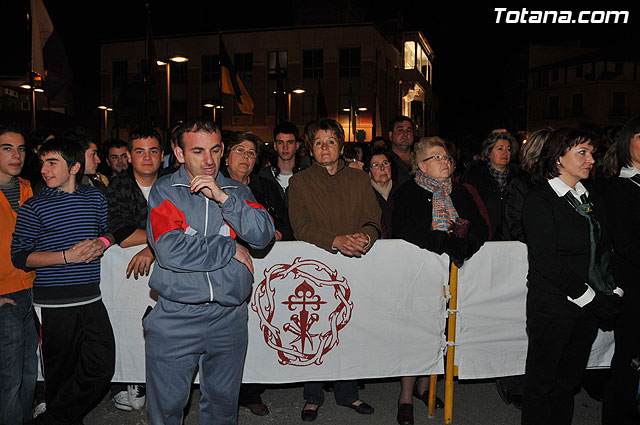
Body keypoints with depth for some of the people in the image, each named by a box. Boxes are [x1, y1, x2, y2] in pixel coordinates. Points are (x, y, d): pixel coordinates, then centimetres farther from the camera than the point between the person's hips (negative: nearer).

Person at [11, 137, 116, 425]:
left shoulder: (95, 197, 8)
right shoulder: (34, 206, -1)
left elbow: (108, 231, 22)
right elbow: (19, 256, -3)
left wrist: (102, 242, -2)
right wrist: (66, 256, -15)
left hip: (91, 299, 3)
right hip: (55, 304, -3)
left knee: (102, 366, -2)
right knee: (61, 371, 7)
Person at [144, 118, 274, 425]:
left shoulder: (236, 191, 7)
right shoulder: (165, 190, -3)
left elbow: (263, 236, -8)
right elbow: (169, 250, -17)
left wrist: (223, 198, -16)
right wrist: (231, 249, -10)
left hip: (228, 319, 3)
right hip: (176, 317, -2)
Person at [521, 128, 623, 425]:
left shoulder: (592, 199, 12)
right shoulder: (539, 199, -9)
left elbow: (604, 250, 14)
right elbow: (544, 259, -17)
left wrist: (613, 293, -1)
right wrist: (589, 297, -16)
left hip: (590, 305, 6)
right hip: (553, 304, -6)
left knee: (570, 379, 15)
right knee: (542, 383, 4)